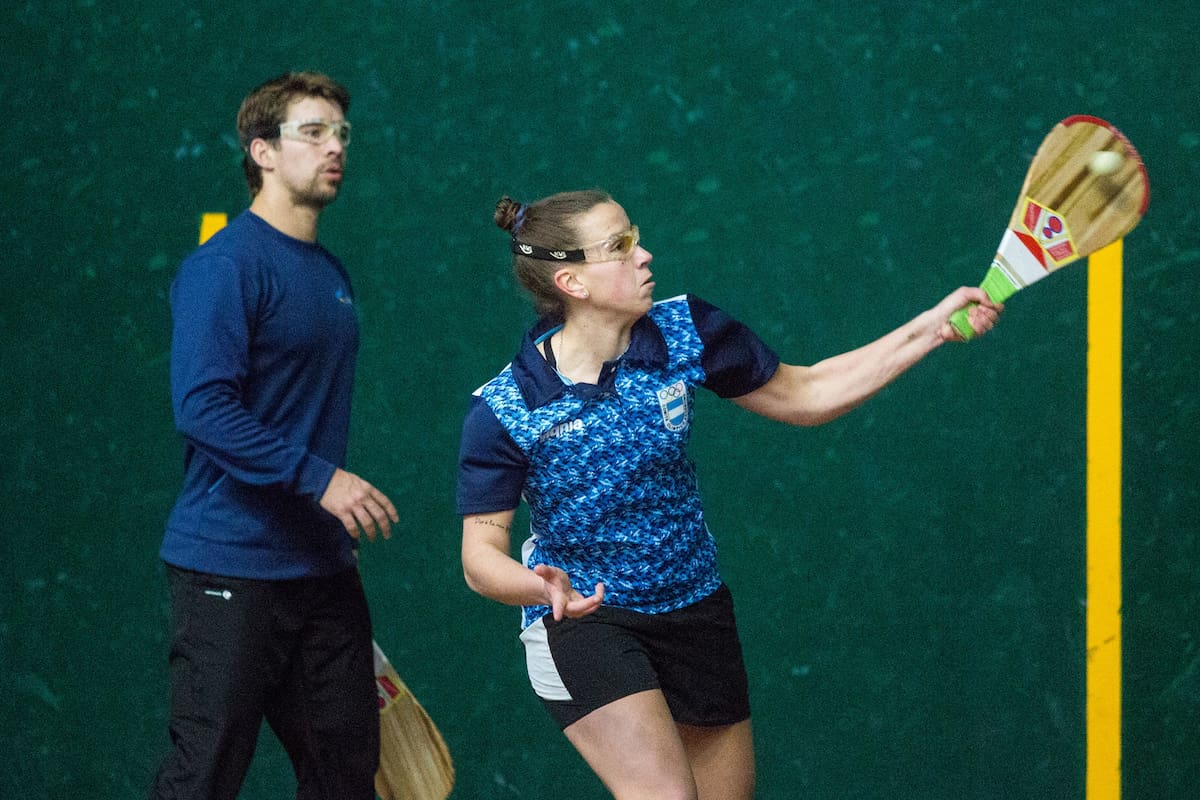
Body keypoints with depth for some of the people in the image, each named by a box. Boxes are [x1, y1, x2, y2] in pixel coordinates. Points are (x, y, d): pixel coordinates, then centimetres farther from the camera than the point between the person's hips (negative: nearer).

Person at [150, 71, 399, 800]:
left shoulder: (332, 275, 16)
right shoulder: (226, 266, -11)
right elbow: (203, 407, -21)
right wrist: (321, 479, -25)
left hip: (324, 569, 9)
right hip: (231, 569, -8)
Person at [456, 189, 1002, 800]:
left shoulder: (685, 332, -8)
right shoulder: (502, 411, -18)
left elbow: (801, 396, 4)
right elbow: (480, 553, -16)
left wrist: (932, 328, -3)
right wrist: (540, 585, -39)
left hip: (695, 608, 5)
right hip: (581, 616, -5)